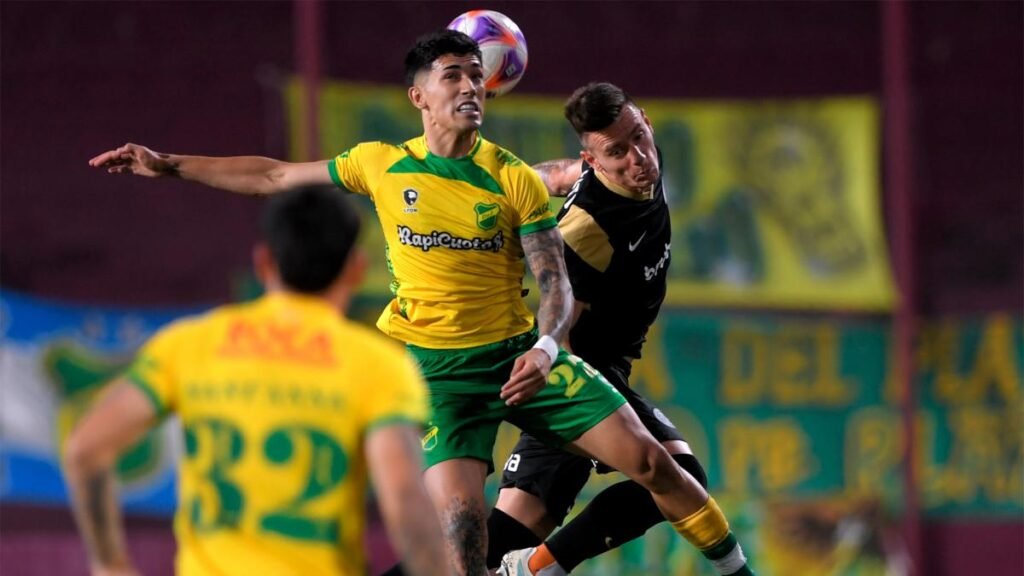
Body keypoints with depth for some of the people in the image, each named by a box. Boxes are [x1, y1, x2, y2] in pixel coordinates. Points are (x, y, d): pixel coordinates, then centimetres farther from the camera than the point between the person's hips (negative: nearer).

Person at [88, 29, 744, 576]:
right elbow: (274, 176, 12)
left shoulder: (515, 179, -4)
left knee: (650, 459, -6)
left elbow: (556, 284, -7)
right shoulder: (381, 165, 0)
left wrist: (544, 349, -28)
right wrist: (167, 165, 11)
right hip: (434, 366, -1)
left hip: (519, 352, 1)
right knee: (460, 518, -22)